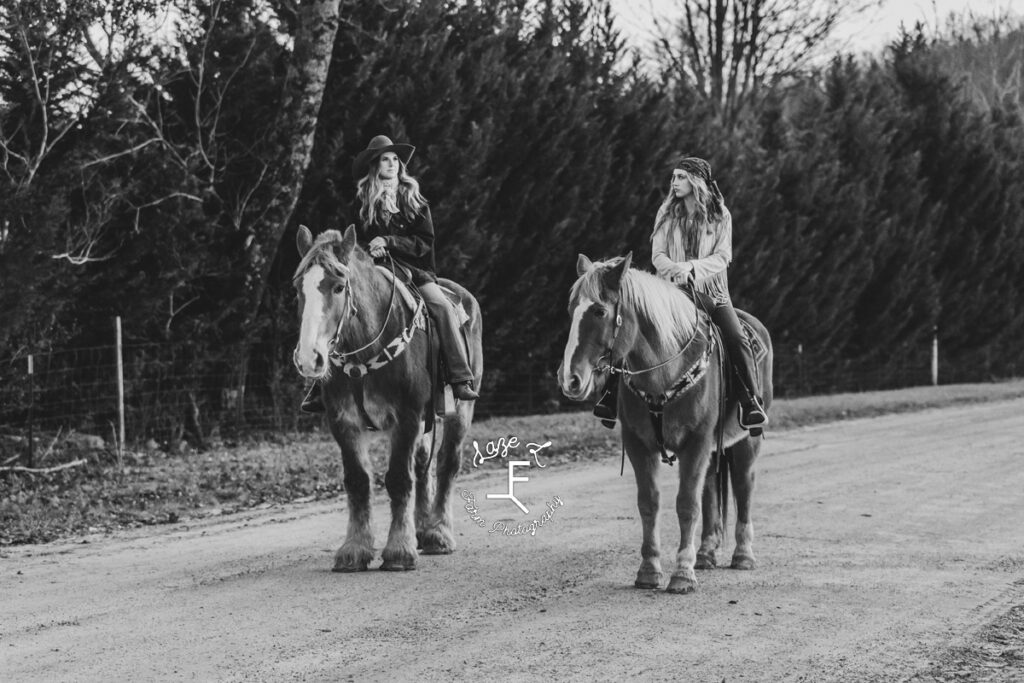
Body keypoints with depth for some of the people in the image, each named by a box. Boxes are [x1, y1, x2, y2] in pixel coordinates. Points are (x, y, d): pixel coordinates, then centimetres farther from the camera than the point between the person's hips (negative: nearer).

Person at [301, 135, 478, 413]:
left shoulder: (415, 200, 10)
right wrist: (369, 249, -15)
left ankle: (461, 379, -26)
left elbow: (425, 243, 1)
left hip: (413, 270, 0)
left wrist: (388, 242, -12)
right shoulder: (361, 202, 9)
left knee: (443, 307, -26)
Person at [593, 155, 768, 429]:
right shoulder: (666, 215, 8)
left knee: (738, 339, -24)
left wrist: (693, 267, -21)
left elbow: (723, 257, -5)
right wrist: (675, 270, -19)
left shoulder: (721, 216, 3)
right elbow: (658, 255, 2)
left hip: (710, 291, -1)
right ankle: (614, 393, -15)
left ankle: (751, 402, -19)